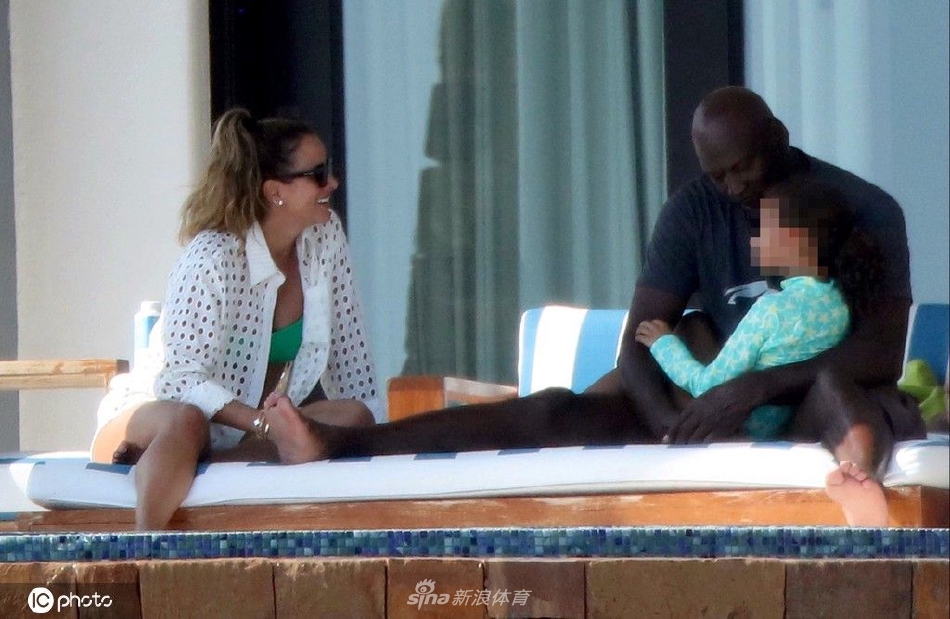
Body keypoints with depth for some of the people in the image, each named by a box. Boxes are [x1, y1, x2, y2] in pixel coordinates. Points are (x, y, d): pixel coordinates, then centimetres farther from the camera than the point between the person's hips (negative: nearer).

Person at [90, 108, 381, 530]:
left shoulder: (325, 237, -3)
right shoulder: (212, 258, -22)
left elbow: (348, 347, 5)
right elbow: (181, 381, -27)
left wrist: (366, 423, -6)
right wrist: (263, 422, -39)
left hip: (253, 421, 7)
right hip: (156, 409, -7)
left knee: (352, 418, -22)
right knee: (186, 421, -40)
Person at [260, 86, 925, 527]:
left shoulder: (865, 209, -12)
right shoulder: (693, 210, -1)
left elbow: (883, 353, -23)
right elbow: (639, 339, -9)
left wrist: (753, 386, -33)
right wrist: (670, 421, -30)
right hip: (719, 388, 4)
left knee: (839, 385, -41)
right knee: (558, 411, -16)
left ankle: (859, 469, -78)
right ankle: (341, 443, -27)